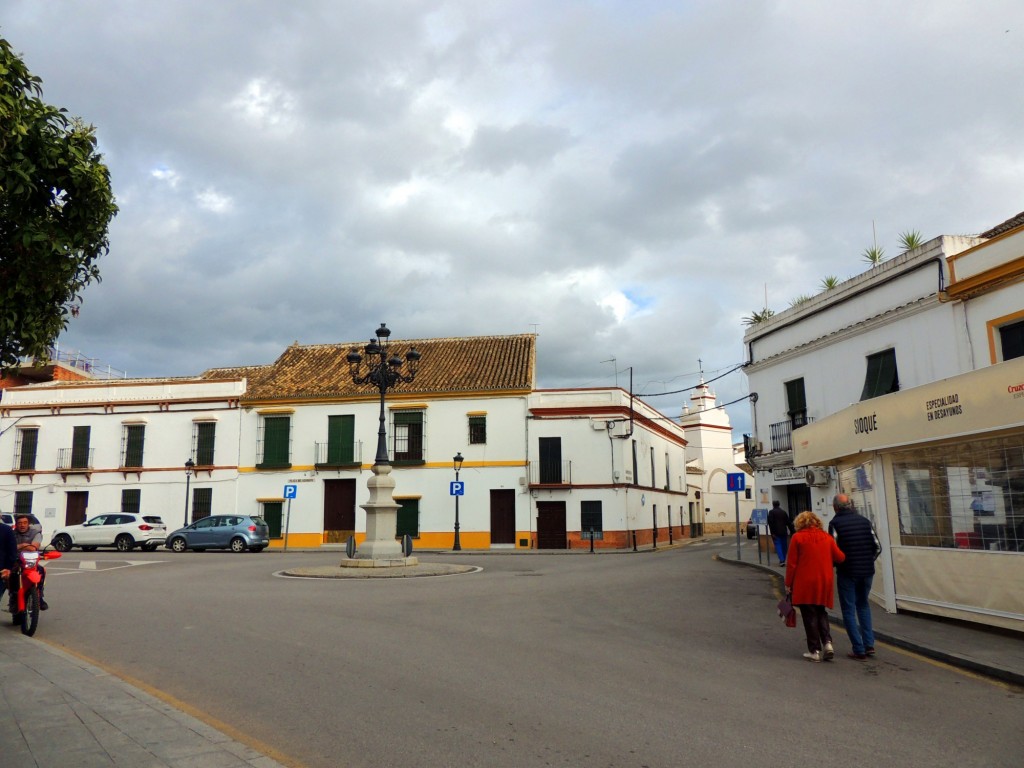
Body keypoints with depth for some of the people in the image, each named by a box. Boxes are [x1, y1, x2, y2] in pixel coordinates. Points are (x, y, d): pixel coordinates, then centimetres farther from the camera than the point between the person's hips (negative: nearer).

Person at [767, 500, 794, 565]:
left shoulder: (771, 512, -6)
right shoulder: (784, 512, 8)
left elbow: (770, 523, -13)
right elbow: (788, 522, 8)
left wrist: (772, 532, -11)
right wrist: (791, 530, 12)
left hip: (776, 532, -4)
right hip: (784, 532, 4)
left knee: (778, 545, -4)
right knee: (784, 546, 12)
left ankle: (782, 560, -18)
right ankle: (783, 560, 18)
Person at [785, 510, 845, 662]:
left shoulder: (797, 537, -5)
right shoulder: (827, 537, 5)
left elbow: (791, 564, -6)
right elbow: (840, 557, 5)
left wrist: (788, 584, 1)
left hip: (805, 583, -4)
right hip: (824, 582, 4)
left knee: (810, 616, 5)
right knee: (821, 612, 20)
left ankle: (815, 650, 6)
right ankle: (827, 642, 4)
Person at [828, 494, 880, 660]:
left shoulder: (835, 523, -11)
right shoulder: (864, 521, 4)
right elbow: (877, 547, 5)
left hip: (847, 573, -5)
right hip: (867, 571, 5)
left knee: (849, 610, 6)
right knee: (863, 605, 22)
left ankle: (859, 650, 4)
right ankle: (869, 644, 15)